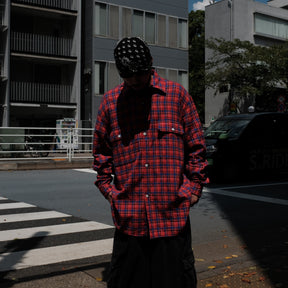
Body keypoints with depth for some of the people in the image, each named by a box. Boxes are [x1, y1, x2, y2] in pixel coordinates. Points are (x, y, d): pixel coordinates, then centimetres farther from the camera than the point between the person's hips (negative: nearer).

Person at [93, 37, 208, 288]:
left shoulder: (177, 95, 2)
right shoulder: (110, 102, 6)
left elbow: (196, 147, 5)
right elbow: (101, 151, 16)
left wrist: (194, 187, 2)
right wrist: (108, 187, 8)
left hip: (172, 213, -1)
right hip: (129, 217, 2)